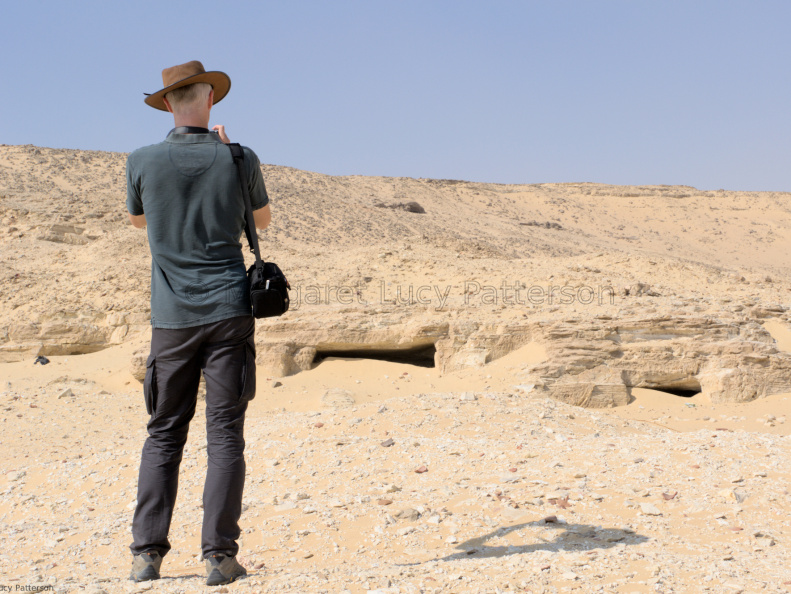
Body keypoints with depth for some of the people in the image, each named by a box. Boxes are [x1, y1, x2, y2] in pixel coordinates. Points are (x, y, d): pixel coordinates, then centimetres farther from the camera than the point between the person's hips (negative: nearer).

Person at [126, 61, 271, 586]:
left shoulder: (143, 161, -3)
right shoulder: (239, 159, -4)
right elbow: (263, 220, 16)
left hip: (172, 317, 1)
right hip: (229, 311, -1)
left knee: (164, 434, 10)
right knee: (225, 434, 2)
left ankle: (147, 553, 8)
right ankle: (220, 555, -1)